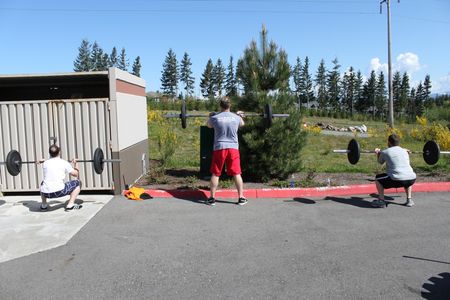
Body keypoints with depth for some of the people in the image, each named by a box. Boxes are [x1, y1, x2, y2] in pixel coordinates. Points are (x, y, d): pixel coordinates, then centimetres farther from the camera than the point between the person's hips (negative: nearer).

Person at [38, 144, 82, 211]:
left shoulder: (45, 163, 13)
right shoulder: (64, 163, 3)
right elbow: (75, 174, 13)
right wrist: (75, 165, 30)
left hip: (45, 193, 5)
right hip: (59, 191, -5)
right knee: (77, 183, 15)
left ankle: (43, 205, 27)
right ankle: (70, 205, 1)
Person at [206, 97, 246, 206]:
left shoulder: (215, 118, -4)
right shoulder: (236, 117, 0)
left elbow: (209, 125, 20)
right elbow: (242, 124, 25)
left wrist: (210, 116, 39)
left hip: (219, 148, -1)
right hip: (233, 148, 1)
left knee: (215, 174, 8)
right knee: (236, 174, 6)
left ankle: (212, 198, 11)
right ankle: (241, 198, 9)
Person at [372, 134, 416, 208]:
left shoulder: (385, 152, 8)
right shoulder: (405, 151, 21)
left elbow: (380, 162, 29)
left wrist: (378, 153, 46)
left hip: (397, 180, -5)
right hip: (412, 180, 5)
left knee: (378, 178, 19)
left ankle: (381, 201, 14)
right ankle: (409, 200, 29)